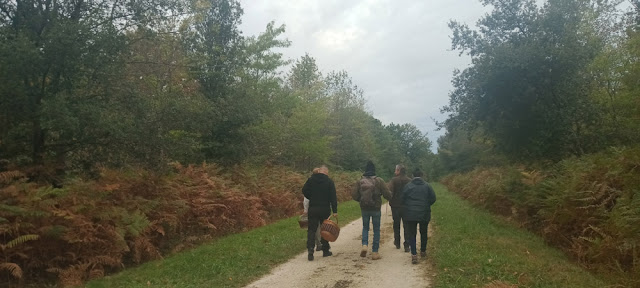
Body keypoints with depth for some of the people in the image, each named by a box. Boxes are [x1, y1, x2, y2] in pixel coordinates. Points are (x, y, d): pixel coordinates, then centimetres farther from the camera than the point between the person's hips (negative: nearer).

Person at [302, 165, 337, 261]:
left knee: (311, 230, 2)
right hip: (325, 209, -1)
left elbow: (304, 190, -3)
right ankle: (325, 250, 19)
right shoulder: (329, 181, -2)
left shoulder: (311, 179, 2)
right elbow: (333, 197, -6)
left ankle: (310, 250, -12)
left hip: (313, 208, 1)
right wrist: (335, 211, -7)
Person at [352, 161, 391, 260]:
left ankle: (364, 245, -1)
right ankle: (375, 252, 11)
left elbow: (355, 196, -3)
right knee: (376, 230, 9)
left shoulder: (360, 181, -2)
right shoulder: (379, 181, -9)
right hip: (376, 208, -2)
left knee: (365, 227, 20)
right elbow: (387, 194, -10)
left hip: (364, 208, 2)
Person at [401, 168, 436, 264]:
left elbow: (402, 199, -3)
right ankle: (423, 251, 33)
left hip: (410, 214, -1)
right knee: (423, 233, 20)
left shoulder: (408, 186, -4)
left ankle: (414, 254, -8)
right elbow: (433, 198, -2)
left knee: (412, 234, 3)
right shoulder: (427, 186, -2)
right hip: (424, 214, 1)